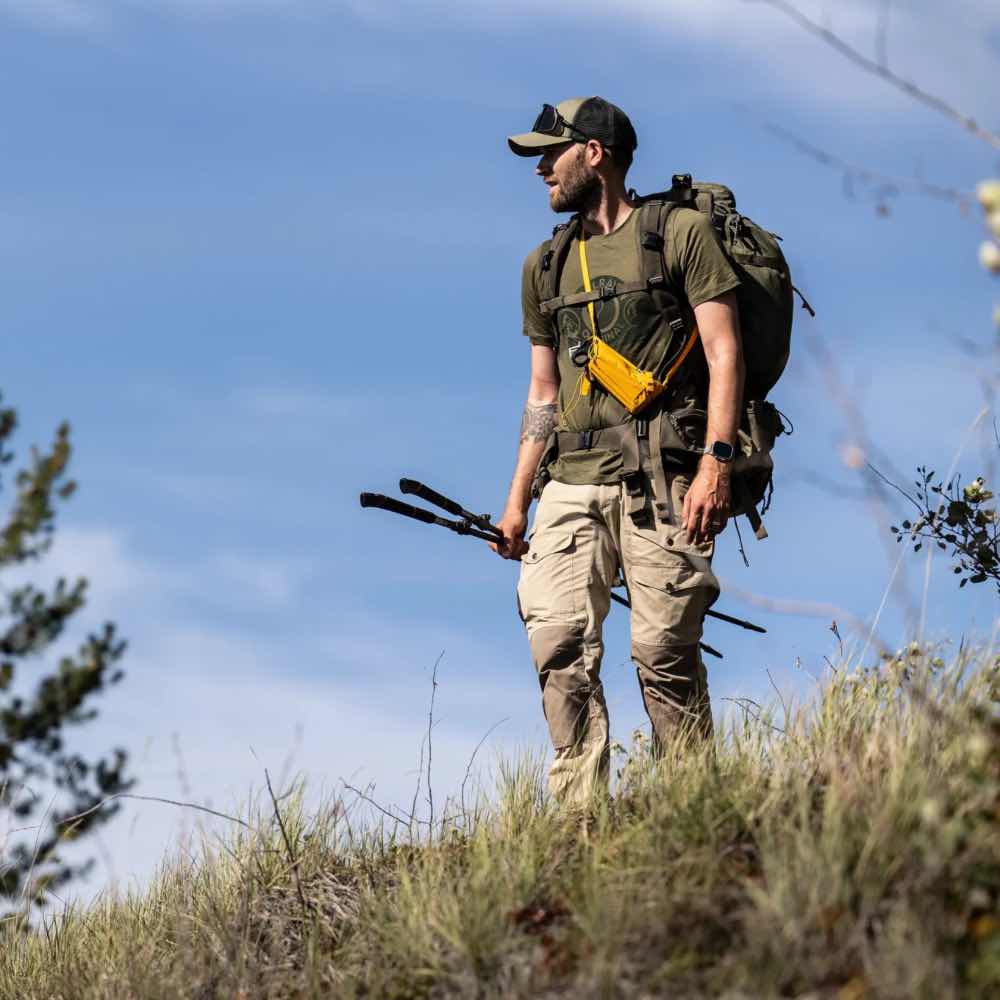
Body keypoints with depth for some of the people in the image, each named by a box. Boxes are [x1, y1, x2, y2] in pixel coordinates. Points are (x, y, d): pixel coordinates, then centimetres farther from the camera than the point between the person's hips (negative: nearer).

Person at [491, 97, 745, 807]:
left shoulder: (681, 232, 5)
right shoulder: (545, 266, 22)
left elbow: (724, 351, -2)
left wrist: (716, 460, -13)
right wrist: (517, 500, 18)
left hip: (662, 478, -5)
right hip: (571, 481, 5)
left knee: (662, 649, -11)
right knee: (560, 643, -10)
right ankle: (580, 816, -10)